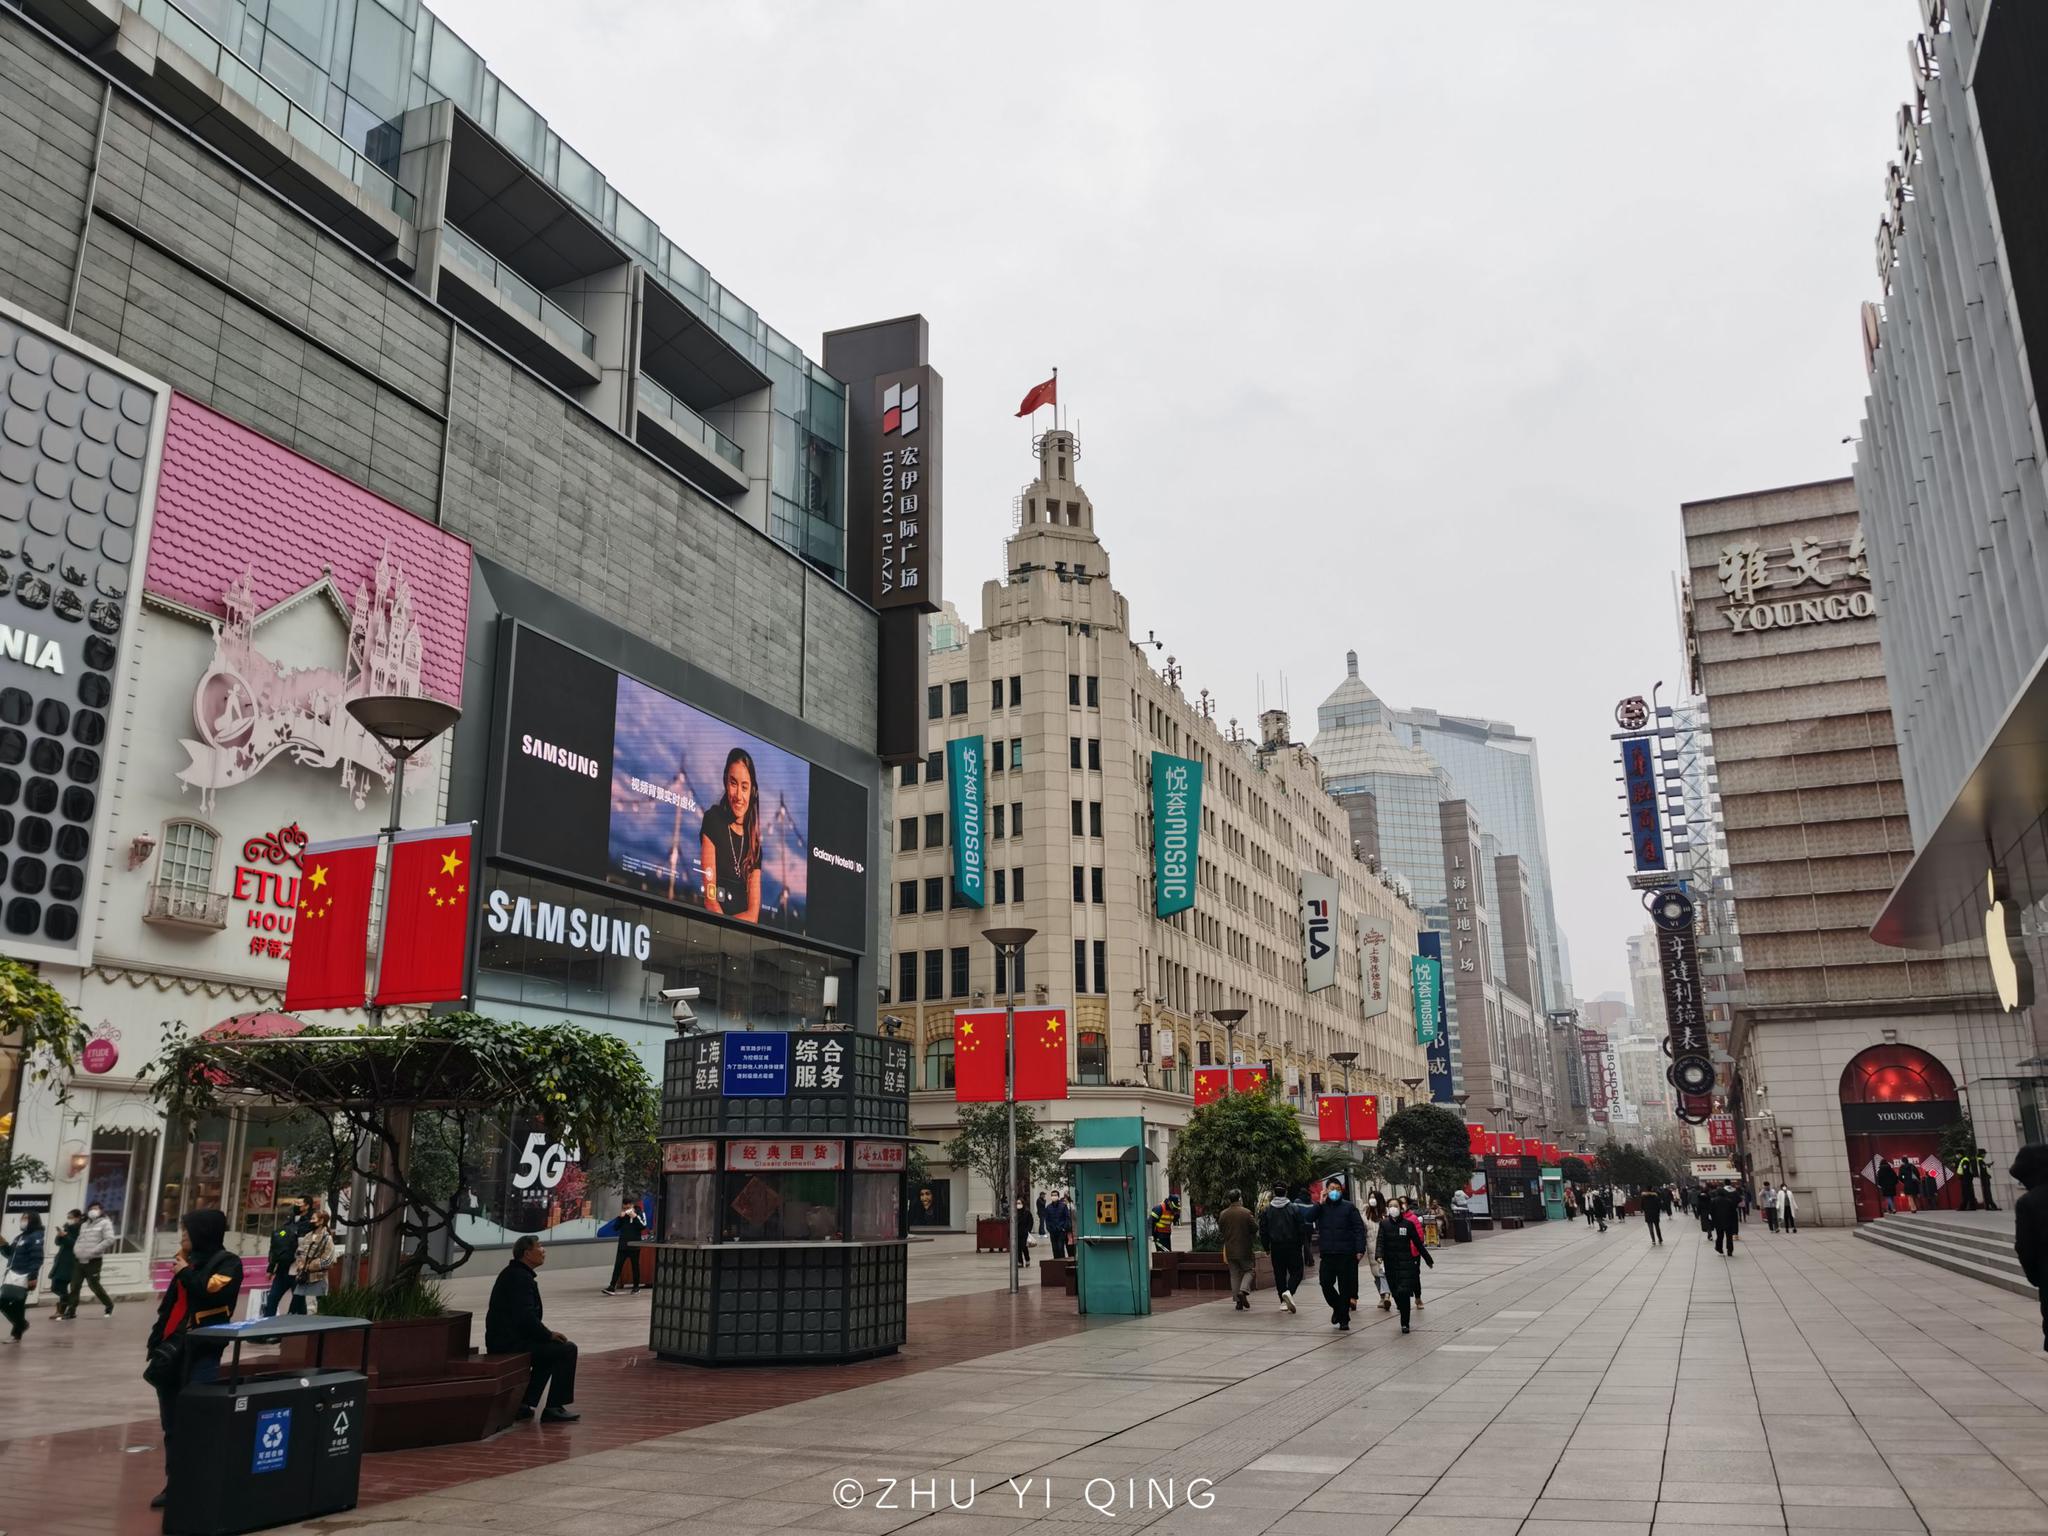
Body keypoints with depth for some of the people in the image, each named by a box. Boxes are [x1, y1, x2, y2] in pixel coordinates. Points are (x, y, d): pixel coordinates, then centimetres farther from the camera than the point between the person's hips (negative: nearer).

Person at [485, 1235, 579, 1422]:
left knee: (549, 1349, 29)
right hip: (511, 1342, -11)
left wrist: (546, 1333, 13)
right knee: (567, 1350, -11)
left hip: (502, 1339, 11)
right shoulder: (521, 1278, -18)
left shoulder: (511, 1273, 16)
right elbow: (526, 1317, -26)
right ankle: (554, 1408, -7)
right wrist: (549, 1334, -12)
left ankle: (524, 1403, 27)